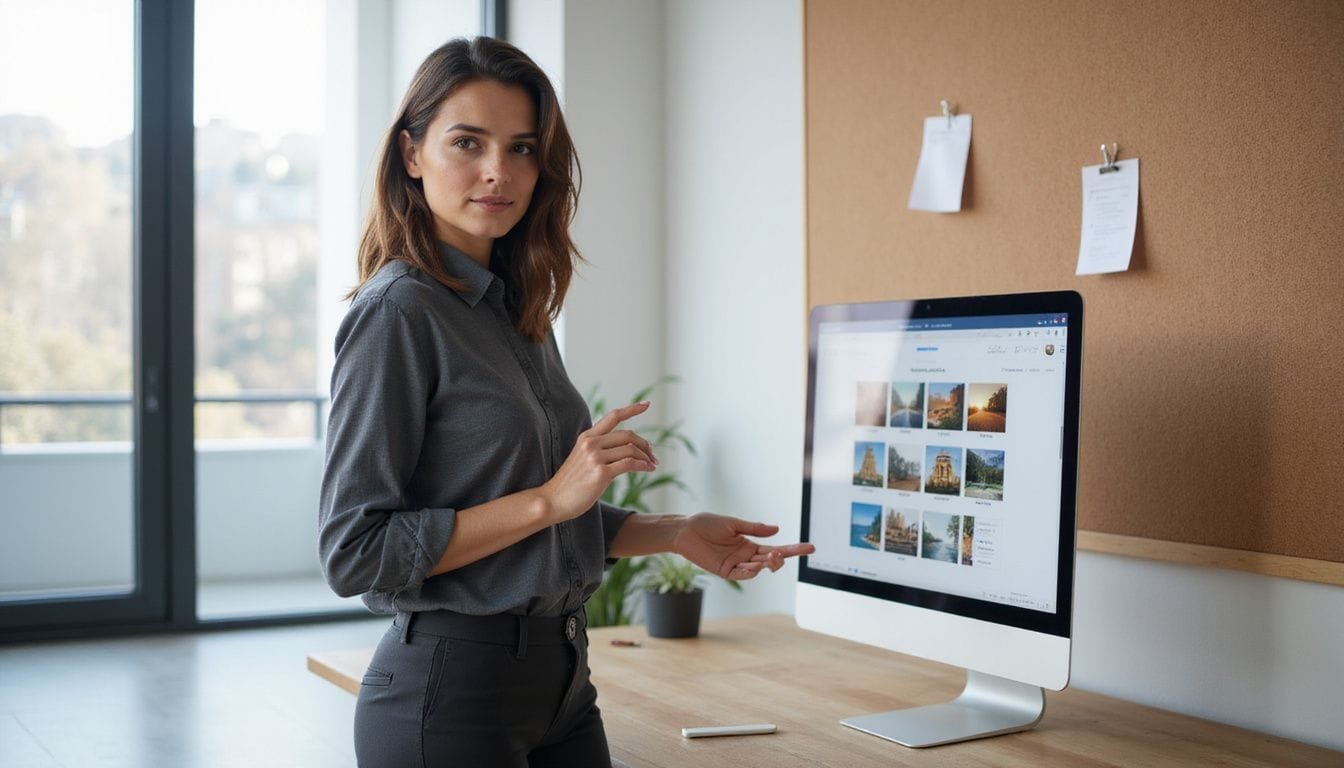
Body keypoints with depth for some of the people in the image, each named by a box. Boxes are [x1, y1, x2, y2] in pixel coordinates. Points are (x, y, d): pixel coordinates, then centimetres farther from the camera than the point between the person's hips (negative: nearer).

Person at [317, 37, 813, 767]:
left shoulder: (521, 312, 9)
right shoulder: (397, 313, -14)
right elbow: (353, 551, -19)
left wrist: (676, 533, 7)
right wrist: (550, 497, -20)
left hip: (560, 675, 7)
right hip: (451, 685, -7)